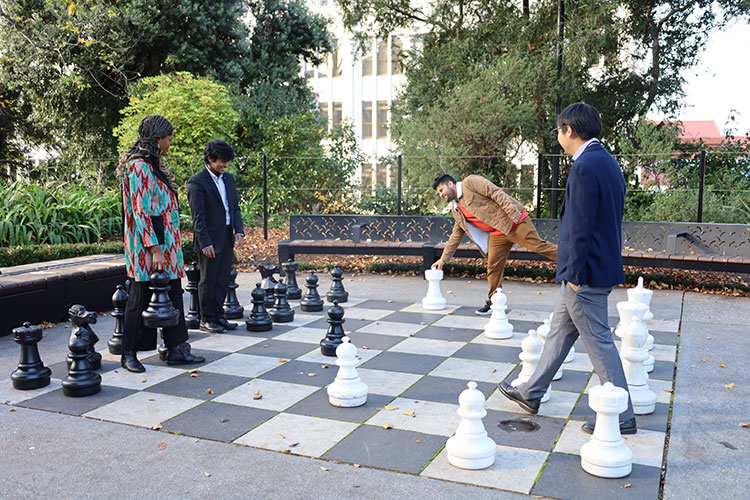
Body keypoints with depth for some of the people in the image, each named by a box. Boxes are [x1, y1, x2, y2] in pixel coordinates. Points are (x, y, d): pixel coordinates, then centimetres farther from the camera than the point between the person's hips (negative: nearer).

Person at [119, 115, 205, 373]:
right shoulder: (138, 167, -15)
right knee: (141, 298, 1)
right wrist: (154, 249, -21)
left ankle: (176, 349, 16)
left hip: (166, 244, 9)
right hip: (147, 246, -9)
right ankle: (129, 354, 14)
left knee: (172, 295, 9)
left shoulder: (153, 165, 15)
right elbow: (140, 212, -19)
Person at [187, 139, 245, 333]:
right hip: (210, 239, -7)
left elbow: (235, 207, 13)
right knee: (208, 281, 4)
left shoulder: (228, 178, 11)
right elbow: (198, 216, -14)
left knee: (222, 280, 12)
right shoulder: (197, 182, -11)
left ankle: (218, 315, 22)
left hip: (227, 238, 7)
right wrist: (205, 243, -18)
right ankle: (207, 319, 15)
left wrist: (239, 230, -1)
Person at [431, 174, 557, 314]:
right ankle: (493, 303, 12)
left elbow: (495, 192, -14)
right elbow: (456, 236, 22)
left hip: (514, 221, -7)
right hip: (497, 234, 7)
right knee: (493, 268, 3)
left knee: (538, 245, -16)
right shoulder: (456, 210, 17)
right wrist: (443, 259, 21)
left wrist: (512, 211, -23)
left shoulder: (470, 182, -6)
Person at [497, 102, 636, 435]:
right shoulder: (608, 162, 12)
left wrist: (574, 274, -17)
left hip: (586, 272, -11)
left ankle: (622, 418, 12)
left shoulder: (585, 167, -20)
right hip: (603, 266, 11)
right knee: (560, 331, 18)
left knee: (599, 342, 0)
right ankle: (531, 393, 32)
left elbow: (581, 227, -23)